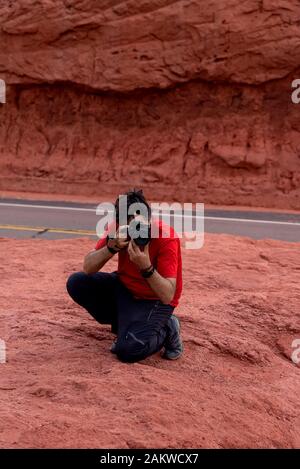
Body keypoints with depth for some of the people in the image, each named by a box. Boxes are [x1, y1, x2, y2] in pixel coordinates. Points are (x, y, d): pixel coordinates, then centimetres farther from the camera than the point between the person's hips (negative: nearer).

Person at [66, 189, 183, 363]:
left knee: (128, 349, -27)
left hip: (155, 301, -6)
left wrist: (146, 267, -42)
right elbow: (87, 268, -13)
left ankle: (166, 329, 4)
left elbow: (167, 296, -28)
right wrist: (111, 247, -30)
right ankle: (126, 324, 6)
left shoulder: (167, 238, -27)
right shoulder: (119, 229, -13)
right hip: (124, 287, 6)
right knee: (76, 283, -9)